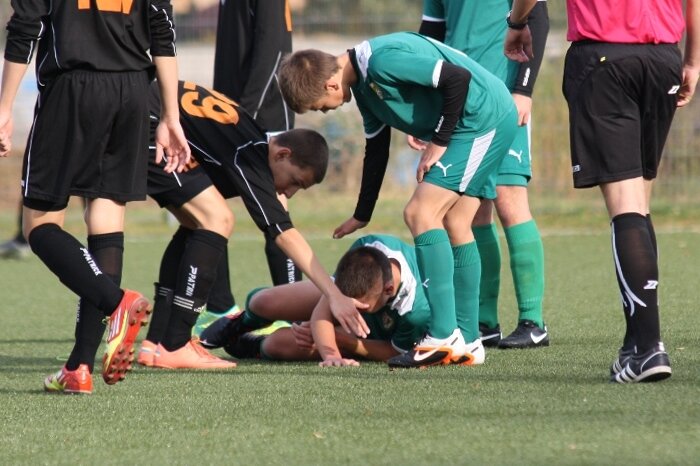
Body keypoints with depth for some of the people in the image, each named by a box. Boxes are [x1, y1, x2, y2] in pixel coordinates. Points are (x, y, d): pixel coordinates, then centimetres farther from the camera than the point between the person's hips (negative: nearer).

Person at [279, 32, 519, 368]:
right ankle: (466, 340, 16)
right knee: (454, 226, 11)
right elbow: (376, 148, 22)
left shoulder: (383, 61, -22)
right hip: (489, 124, 10)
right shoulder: (363, 82, 11)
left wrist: (439, 142, -16)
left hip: (483, 119, -10)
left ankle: (444, 336, -15)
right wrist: (362, 216, 25)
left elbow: (459, 77, -25)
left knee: (420, 213, -13)